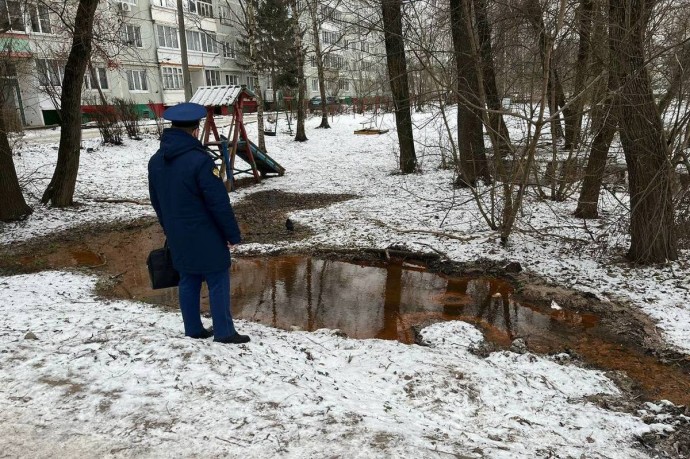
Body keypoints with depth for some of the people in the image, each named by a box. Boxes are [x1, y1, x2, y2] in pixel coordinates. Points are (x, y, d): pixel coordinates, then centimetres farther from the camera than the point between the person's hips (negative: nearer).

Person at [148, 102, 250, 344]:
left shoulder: (156, 161, 4)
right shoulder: (199, 160, -21)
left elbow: (157, 202, 14)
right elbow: (219, 203, -19)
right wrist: (233, 233, -9)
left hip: (177, 236, 8)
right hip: (205, 236, -7)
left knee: (188, 281, 16)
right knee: (218, 282, 3)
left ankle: (193, 329, 26)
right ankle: (224, 332, 10)